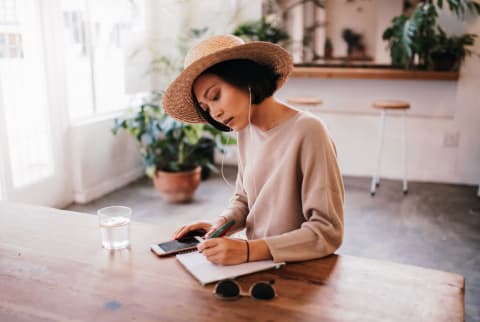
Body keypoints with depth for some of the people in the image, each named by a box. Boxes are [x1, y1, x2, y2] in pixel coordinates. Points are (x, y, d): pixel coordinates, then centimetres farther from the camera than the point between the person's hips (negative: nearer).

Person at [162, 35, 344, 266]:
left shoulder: (306, 132, -18)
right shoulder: (244, 131, 3)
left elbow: (328, 231, -18)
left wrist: (249, 250, -25)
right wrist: (220, 225, -4)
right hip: (257, 267, 6)